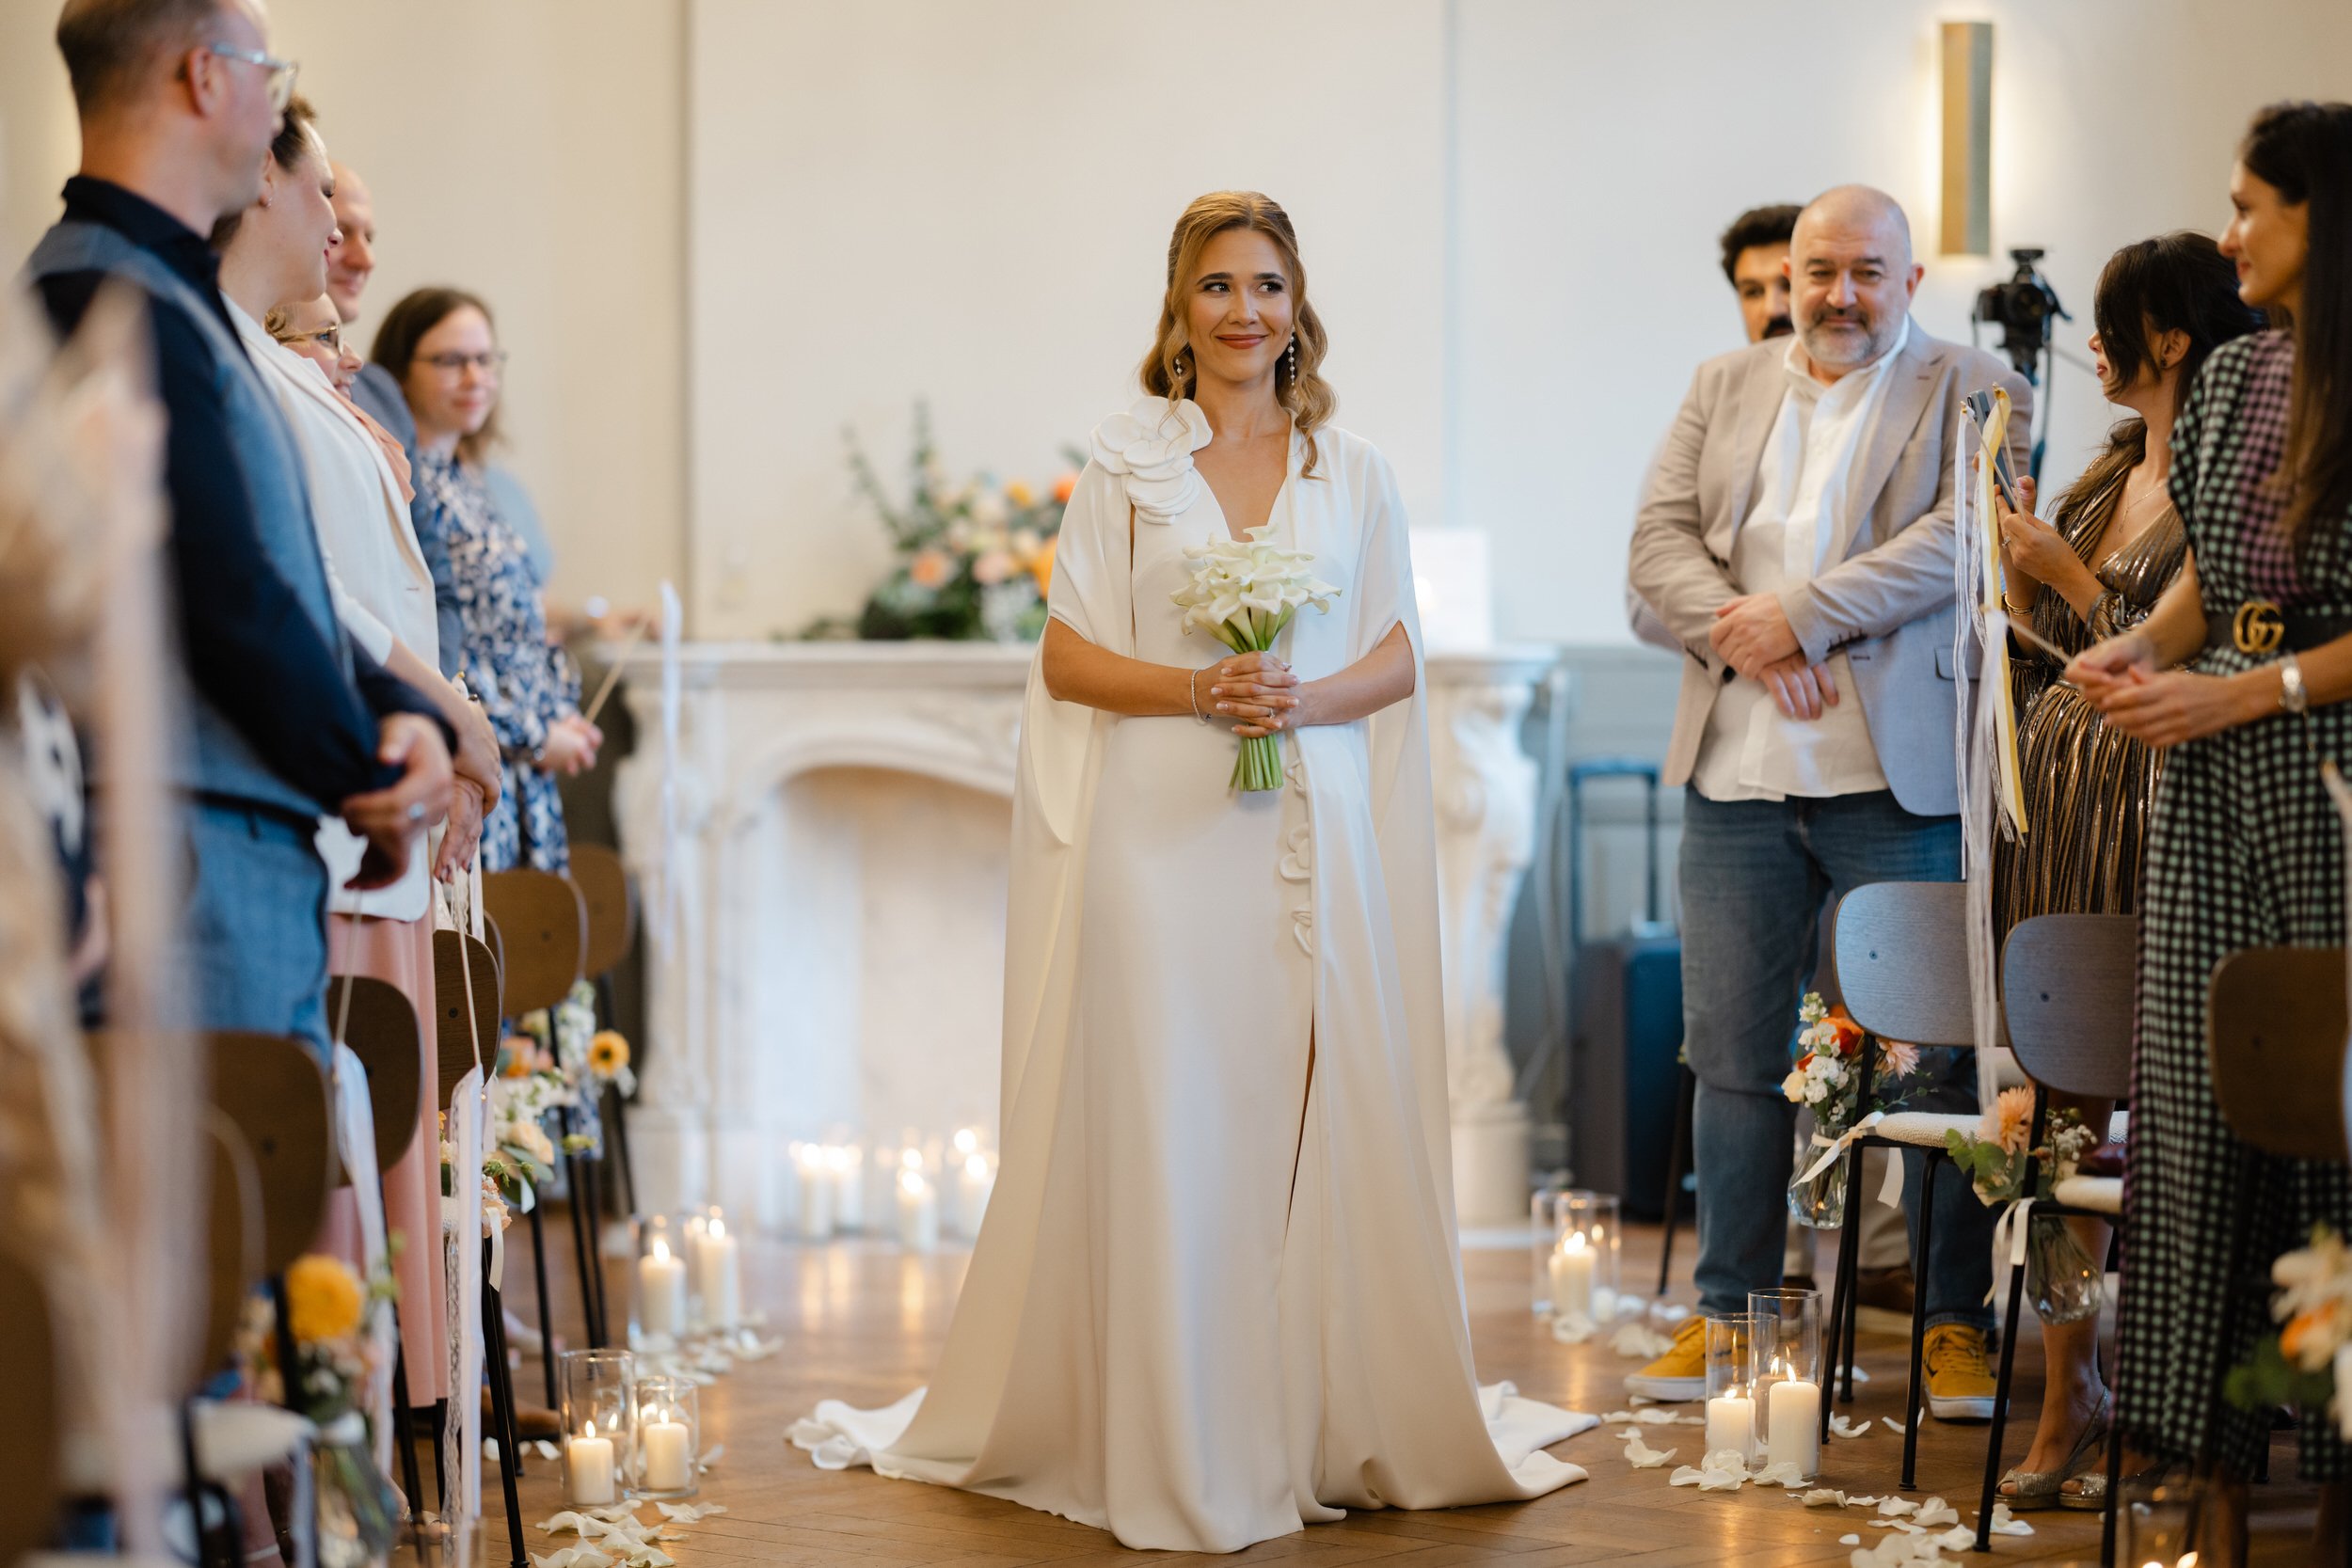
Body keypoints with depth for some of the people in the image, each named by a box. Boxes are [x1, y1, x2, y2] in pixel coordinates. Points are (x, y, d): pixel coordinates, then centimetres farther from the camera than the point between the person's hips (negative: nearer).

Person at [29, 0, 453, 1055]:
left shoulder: (175, 296, 20)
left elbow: (285, 584, 20)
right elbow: (229, 601, -18)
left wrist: (402, 718, 3)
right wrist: (370, 783, -5)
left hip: (265, 857, 11)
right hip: (185, 846, -11)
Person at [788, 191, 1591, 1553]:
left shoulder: (1353, 469, 11)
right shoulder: (1129, 458, 6)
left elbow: (1400, 657, 10)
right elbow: (1069, 656, 2)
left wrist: (1307, 699, -9)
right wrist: (1191, 689, -14)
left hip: (1318, 837, 2)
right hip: (1162, 830, -2)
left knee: (1324, 1117, 0)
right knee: (1168, 1122, -3)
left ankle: (1336, 1425, 10)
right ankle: (1178, 1452, 3)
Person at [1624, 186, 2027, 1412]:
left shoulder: (1973, 391, 4)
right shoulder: (1723, 389, 17)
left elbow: (1962, 534, -10)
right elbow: (1659, 540, 8)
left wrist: (1800, 615, -15)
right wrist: (1737, 631, -11)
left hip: (1901, 772, -4)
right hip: (1737, 772, 4)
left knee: (1938, 1056, -1)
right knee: (1731, 1055, 7)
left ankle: (1957, 1324, 8)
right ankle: (1727, 1316, 17)